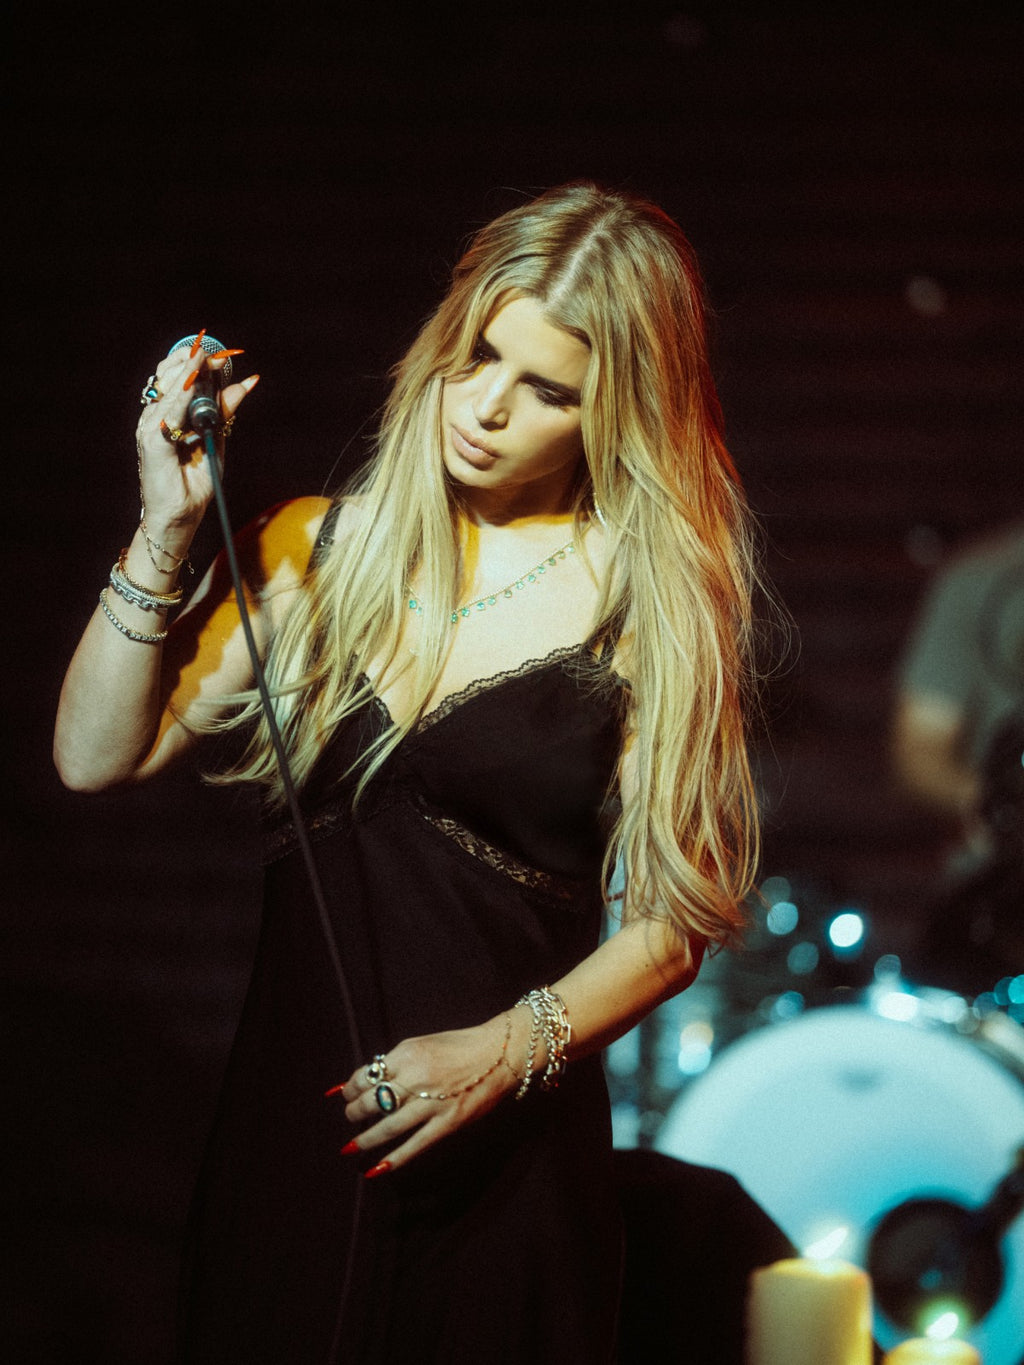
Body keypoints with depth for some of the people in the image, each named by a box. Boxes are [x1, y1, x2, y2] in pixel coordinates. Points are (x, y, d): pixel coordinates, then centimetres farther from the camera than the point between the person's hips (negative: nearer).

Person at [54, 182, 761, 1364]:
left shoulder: (648, 605, -3)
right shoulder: (318, 550, 6)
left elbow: (672, 922, -4)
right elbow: (97, 757, 1)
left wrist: (508, 1049, -16)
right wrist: (166, 534, -6)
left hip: (504, 1169, -3)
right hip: (285, 1134, 3)